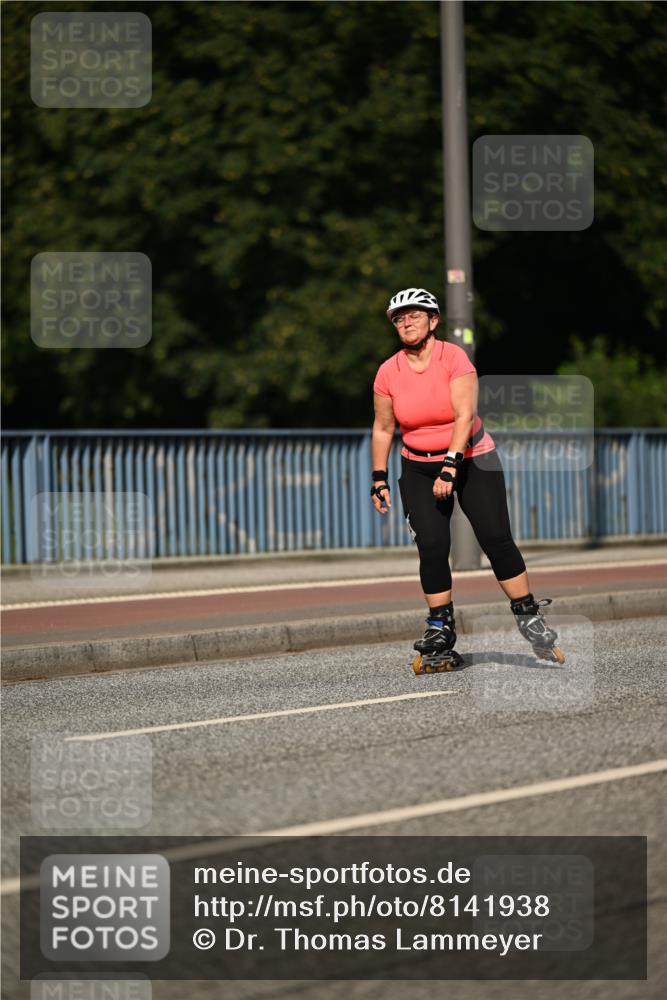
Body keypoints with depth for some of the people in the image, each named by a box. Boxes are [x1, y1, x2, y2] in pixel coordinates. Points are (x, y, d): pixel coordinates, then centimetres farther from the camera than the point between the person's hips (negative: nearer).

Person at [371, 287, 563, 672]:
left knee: (497, 539, -9)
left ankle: (530, 619, 1)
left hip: (472, 459, -2)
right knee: (432, 547, -9)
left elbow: (465, 415, -22)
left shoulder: (454, 358, -14)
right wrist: (379, 479, 4)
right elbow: (383, 429, 7)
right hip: (419, 469, 3)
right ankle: (441, 630, 1)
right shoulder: (389, 373, -4)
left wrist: (451, 467, -29)